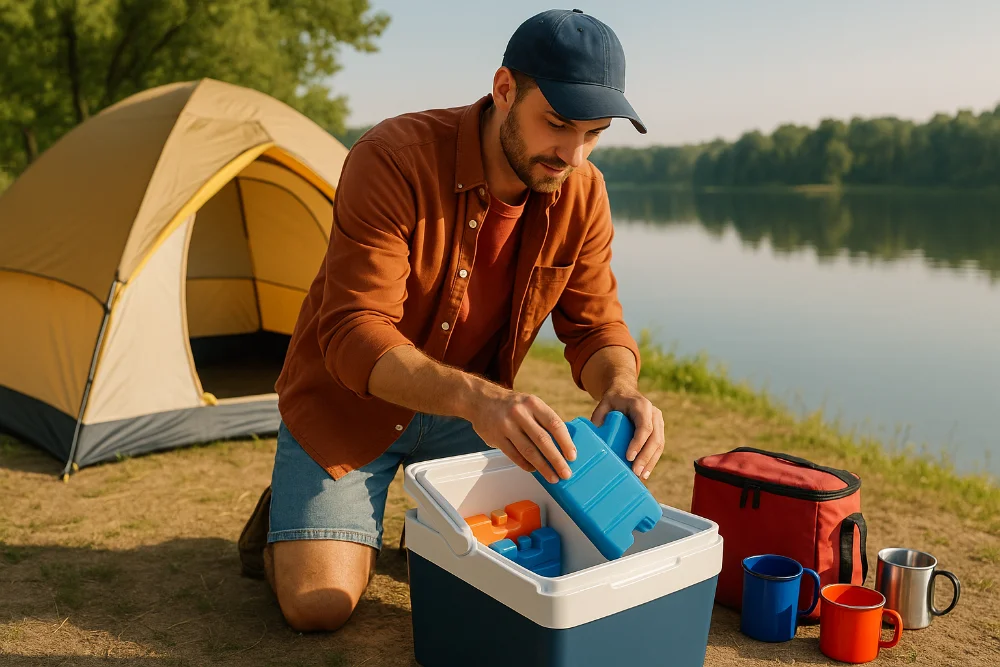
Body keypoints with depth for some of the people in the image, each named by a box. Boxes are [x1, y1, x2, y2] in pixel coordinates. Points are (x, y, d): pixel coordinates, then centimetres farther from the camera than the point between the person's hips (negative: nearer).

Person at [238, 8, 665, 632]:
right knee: (319, 603, -16)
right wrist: (476, 398, -50)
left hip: (471, 409, 5)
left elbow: (595, 324, -6)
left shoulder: (582, 194, -11)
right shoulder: (392, 159, -29)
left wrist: (621, 387, -31)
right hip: (349, 401, -4)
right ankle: (285, 518, 19)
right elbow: (354, 334, -34)